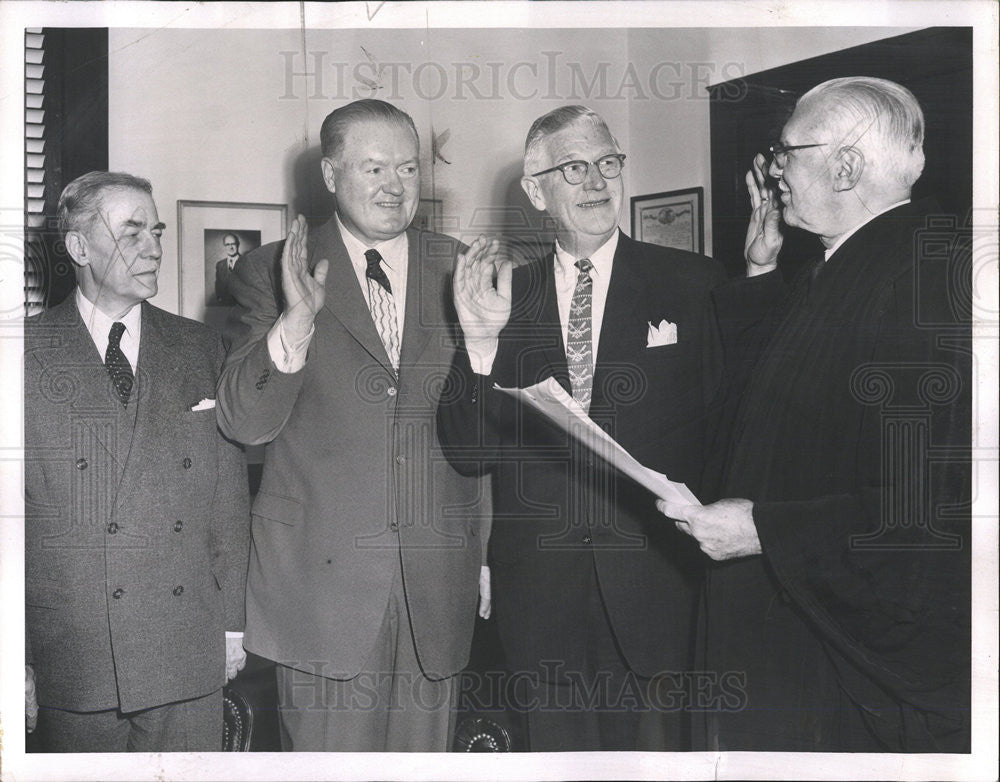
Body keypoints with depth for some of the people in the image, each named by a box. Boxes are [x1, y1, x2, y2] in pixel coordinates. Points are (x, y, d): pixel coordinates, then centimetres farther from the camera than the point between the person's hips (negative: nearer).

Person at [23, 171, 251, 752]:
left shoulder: (201, 349, 8)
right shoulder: (28, 352, 0)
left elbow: (230, 492, 9)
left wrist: (232, 622, 5)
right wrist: (17, 657, -5)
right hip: (70, 655, -2)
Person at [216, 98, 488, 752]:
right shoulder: (271, 272, 1)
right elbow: (245, 423, -8)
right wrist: (297, 320, -20)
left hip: (438, 578, 3)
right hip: (323, 571, -2)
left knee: (424, 756, 12)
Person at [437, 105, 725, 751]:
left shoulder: (694, 283, -1)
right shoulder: (506, 297, 5)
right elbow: (470, 453, -2)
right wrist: (481, 342, -14)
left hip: (655, 594, -1)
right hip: (540, 595, 2)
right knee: (558, 750, 15)